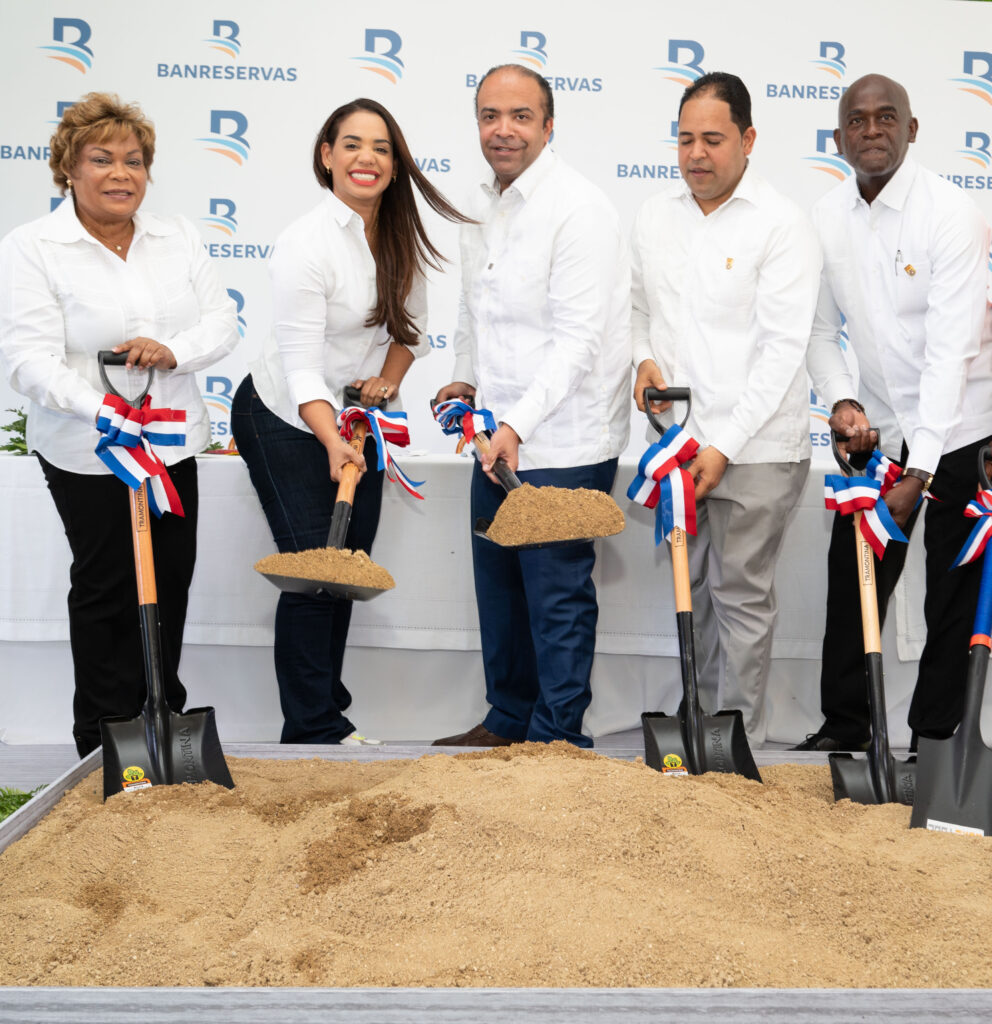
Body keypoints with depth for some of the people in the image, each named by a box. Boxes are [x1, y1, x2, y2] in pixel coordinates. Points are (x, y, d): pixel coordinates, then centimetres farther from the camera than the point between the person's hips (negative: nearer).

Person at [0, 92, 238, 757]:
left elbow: (222, 322, 0)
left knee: (172, 580, 13)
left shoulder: (179, 237, 6)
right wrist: (101, 409, -35)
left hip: (173, 442, 5)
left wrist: (174, 351, -22)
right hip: (88, 454, -4)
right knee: (106, 587, 4)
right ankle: (106, 743, 18)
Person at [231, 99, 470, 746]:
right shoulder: (306, 245, -24)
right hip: (286, 424, -7)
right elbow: (301, 367, -28)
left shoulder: (400, 236, -2)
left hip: (357, 419, 7)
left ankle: (329, 713, 27)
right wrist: (333, 444, -40)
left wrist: (389, 377, -9)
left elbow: (411, 321, 10)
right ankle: (315, 733, 4)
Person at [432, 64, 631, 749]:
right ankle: (508, 721, 33)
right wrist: (466, 381, 13)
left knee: (558, 595, 0)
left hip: (562, 442, -9)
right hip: (498, 436, 9)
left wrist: (518, 424, -28)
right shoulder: (483, 206, 12)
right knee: (499, 585, 17)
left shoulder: (580, 209, -15)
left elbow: (578, 339, -22)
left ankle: (558, 739, 14)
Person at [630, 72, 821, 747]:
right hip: (678, 439, 6)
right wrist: (645, 358, -2)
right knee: (692, 588, 15)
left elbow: (783, 348, -15)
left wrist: (725, 447, -19)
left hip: (755, 448, -6)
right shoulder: (655, 215, 8)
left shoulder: (783, 225, -10)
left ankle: (742, 743, 13)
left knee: (742, 596, 1)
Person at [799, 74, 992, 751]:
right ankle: (844, 726, 21)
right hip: (877, 432, 5)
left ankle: (936, 736, 15)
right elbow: (822, 329, 7)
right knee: (853, 579, 8)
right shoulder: (827, 220, 0)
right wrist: (841, 399, -13)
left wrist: (920, 471, -28)